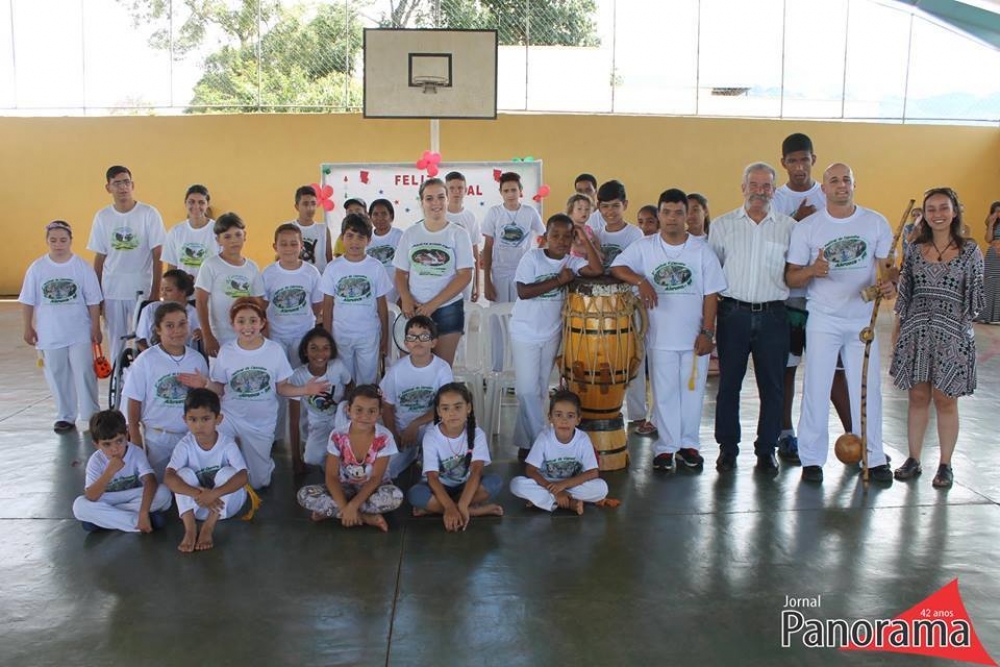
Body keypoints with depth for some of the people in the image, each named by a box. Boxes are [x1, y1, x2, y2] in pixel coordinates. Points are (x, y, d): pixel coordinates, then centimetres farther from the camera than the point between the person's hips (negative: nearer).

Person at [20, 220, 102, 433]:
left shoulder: (82, 267, -4)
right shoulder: (37, 268, -1)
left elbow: (93, 301, -1)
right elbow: (28, 302, 4)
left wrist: (96, 328, -2)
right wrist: (28, 328, 3)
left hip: (79, 333, -2)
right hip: (49, 334, 2)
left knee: (84, 373, -3)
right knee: (57, 376, 9)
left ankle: (92, 415, 7)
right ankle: (65, 416, 21)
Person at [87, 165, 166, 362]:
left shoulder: (149, 214, -6)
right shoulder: (102, 217, 3)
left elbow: (157, 256, -6)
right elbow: (99, 258, 7)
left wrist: (155, 292, -10)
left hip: (141, 289, -3)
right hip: (111, 291, 3)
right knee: (115, 342, 11)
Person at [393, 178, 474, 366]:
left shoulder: (458, 234, -2)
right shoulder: (410, 234, 5)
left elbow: (465, 275, -8)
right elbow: (401, 272, 8)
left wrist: (433, 304, -13)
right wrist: (406, 300, -11)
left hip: (447, 309, -2)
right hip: (415, 309, 2)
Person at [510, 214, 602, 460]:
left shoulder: (572, 262, -3)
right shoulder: (532, 257, -13)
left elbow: (597, 270, -19)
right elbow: (523, 292, -20)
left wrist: (585, 240, -18)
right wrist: (559, 280, -21)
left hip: (552, 334, 4)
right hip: (525, 333, -4)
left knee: (541, 390, 14)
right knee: (528, 390, -3)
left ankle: (525, 440, 28)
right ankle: (536, 441, 11)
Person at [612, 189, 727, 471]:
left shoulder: (702, 250, -1)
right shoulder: (644, 247, -1)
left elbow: (711, 294, -1)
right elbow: (616, 267, -7)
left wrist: (707, 332, -6)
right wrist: (641, 281, -24)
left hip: (695, 337, 1)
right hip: (660, 337, 0)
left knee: (692, 391, 9)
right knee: (664, 393, 7)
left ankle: (689, 444, 24)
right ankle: (666, 446, 17)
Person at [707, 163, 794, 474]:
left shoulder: (790, 227, 6)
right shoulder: (721, 225, 7)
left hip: (773, 316, 0)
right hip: (733, 313, 0)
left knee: (772, 385, 5)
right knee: (728, 382, 5)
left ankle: (766, 449, 18)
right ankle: (727, 448, 17)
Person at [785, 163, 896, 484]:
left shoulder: (876, 223, 4)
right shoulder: (806, 227, 0)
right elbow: (791, 277, 0)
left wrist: (889, 284, -17)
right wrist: (812, 270, -22)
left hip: (863, 318, 2)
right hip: (823, 319, -2)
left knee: (867, 388, 5)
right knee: (817, 388, 0)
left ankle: (873, 457, 17)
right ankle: (812, 458, 9)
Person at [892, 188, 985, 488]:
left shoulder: (970, 251, 0)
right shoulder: (915, 250, 6)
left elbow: (975, 298, 2)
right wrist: (900, 329, 9)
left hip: (951, 334, -2)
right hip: (916, 332, 2)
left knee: (945, 400, 4)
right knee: (918, 397, 9)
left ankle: (945, 465, 16)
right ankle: (913, 460, 20)